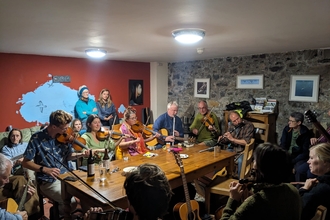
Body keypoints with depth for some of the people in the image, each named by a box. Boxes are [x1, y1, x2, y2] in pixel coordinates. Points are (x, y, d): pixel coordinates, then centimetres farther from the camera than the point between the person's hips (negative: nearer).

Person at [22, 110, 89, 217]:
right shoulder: (37, 138, -14)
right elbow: (25, 162, -10)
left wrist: (81, 155, -10)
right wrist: (45, 169, -23)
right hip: (49, 181, -5)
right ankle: (62, 215, 11)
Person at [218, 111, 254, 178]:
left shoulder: (249, 126, -14)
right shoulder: (231, 125, 3)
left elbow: (246, 142, -22)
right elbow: (227, 140, 12)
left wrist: (232, 139, -25)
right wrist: (222, 139, -10)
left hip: (242, 151, -5)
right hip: (231, 149, 5)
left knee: (240, 161, -34)